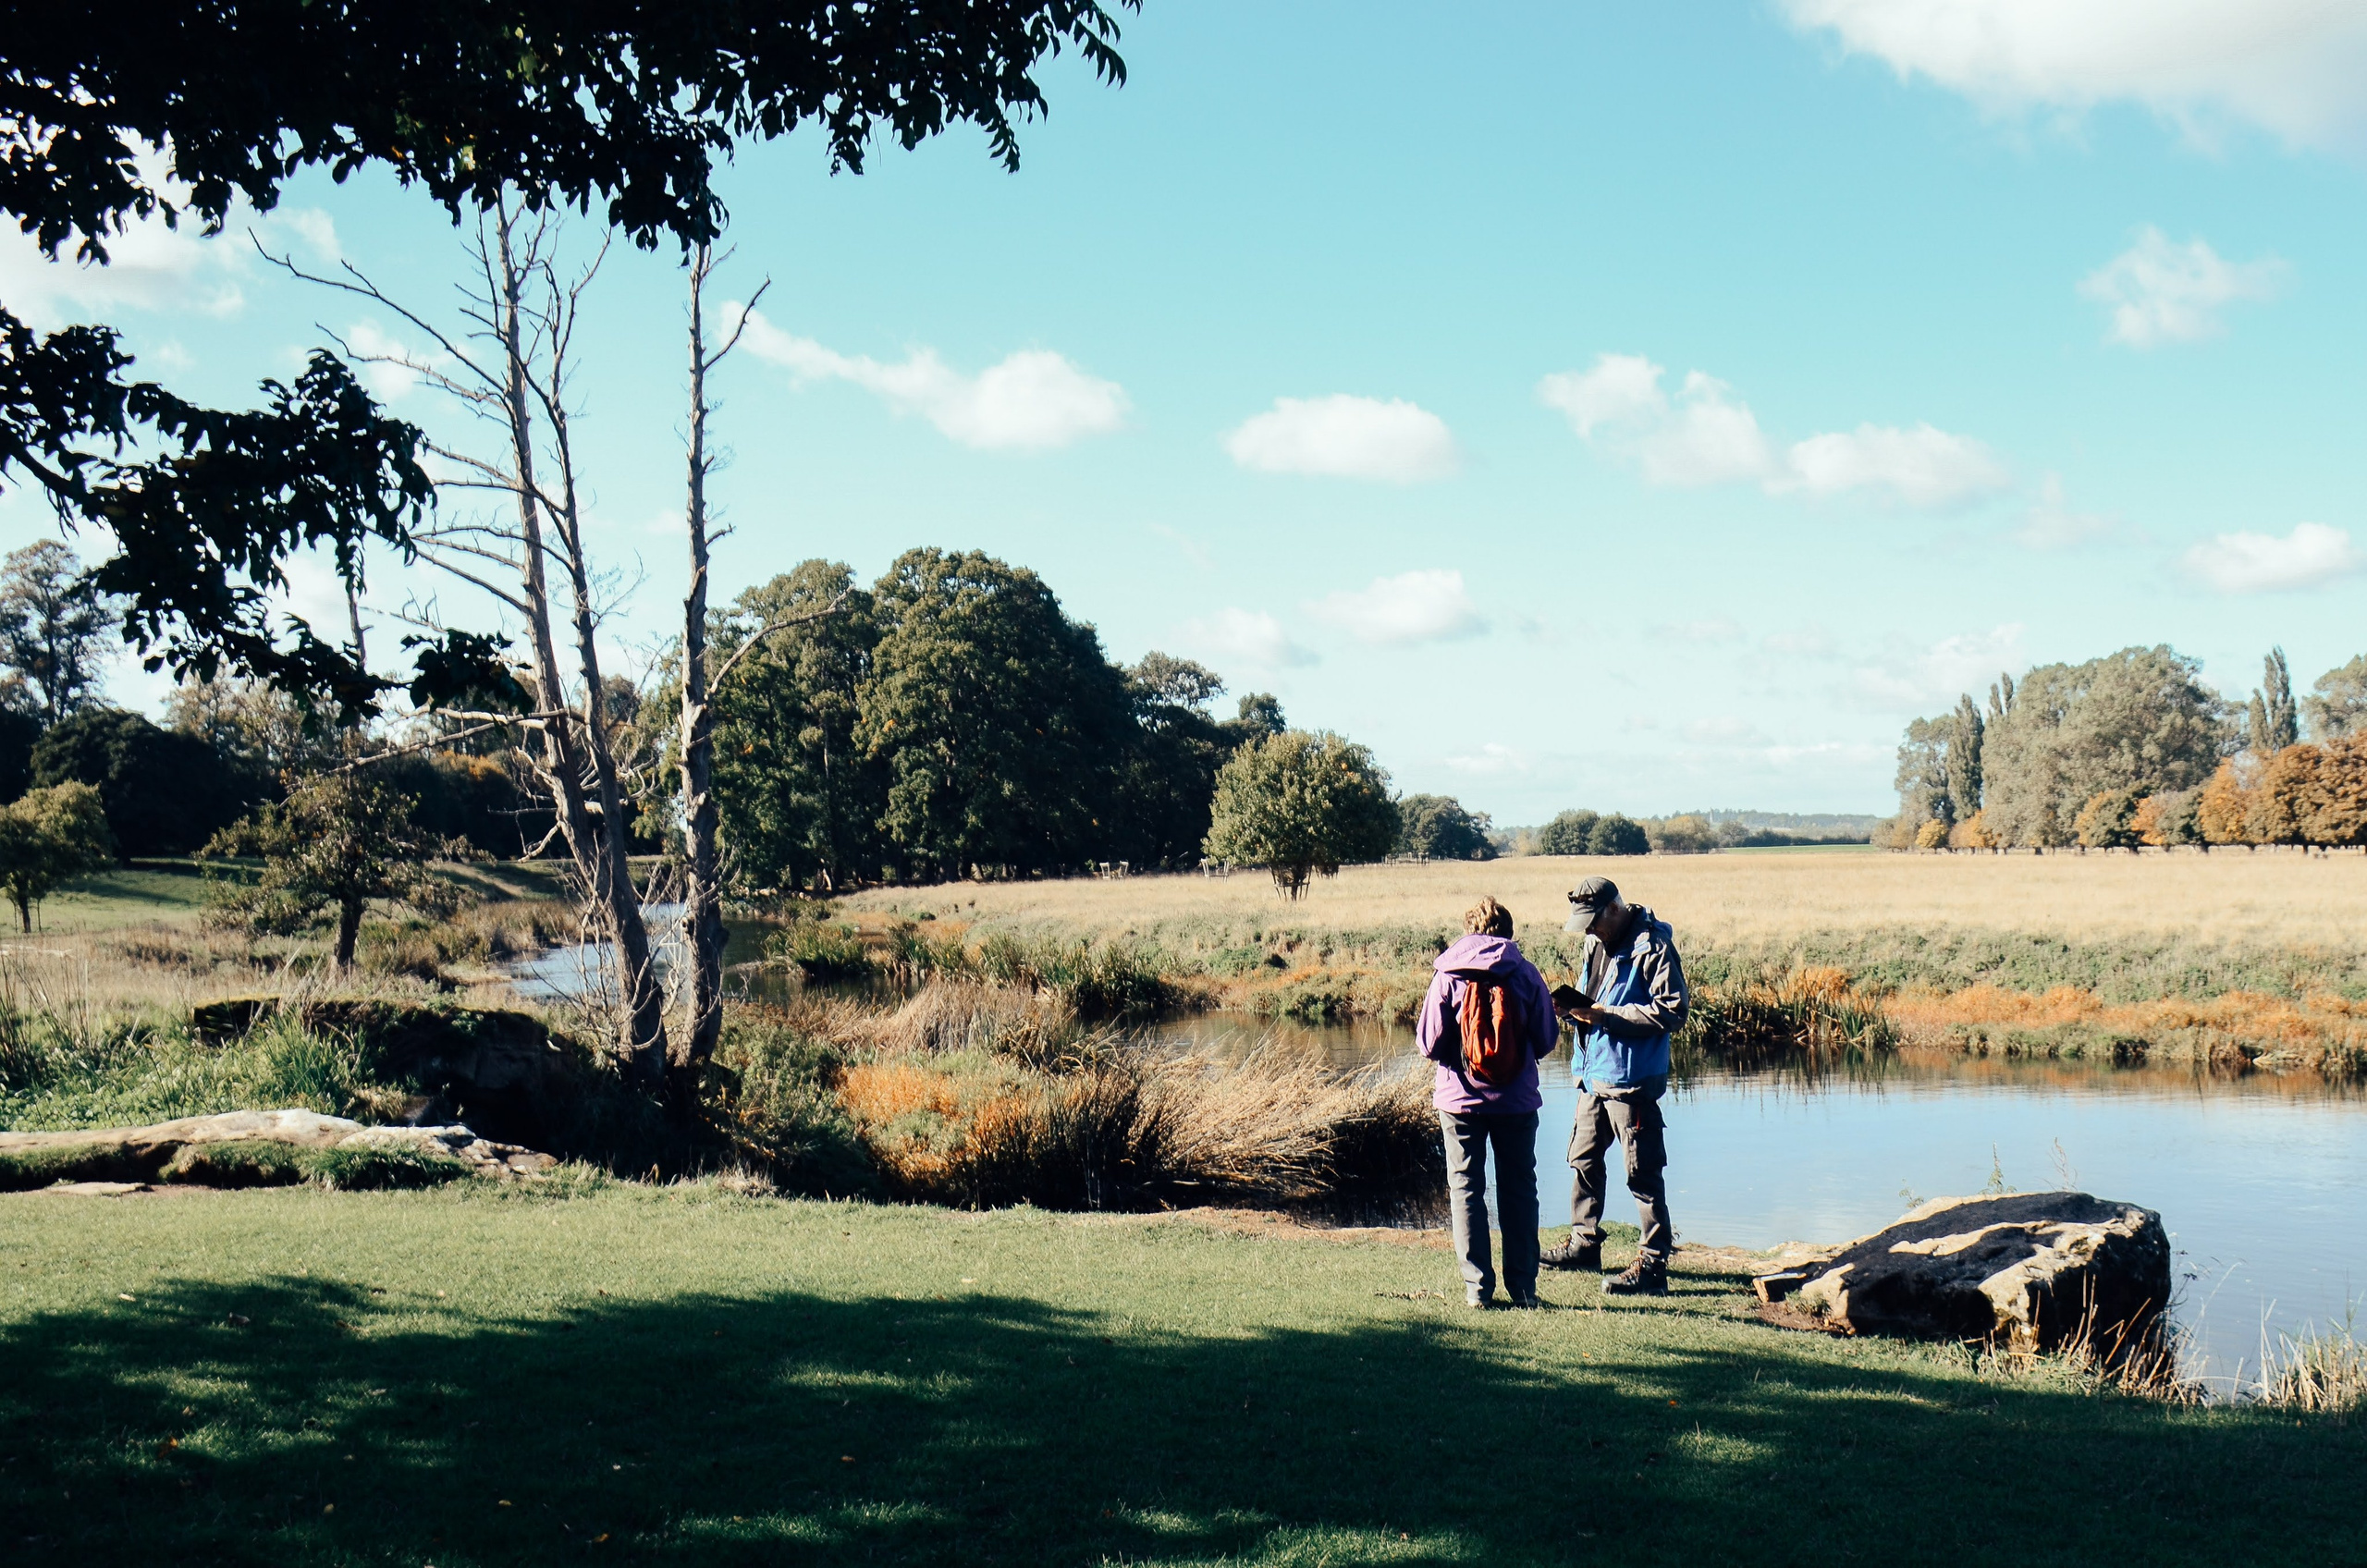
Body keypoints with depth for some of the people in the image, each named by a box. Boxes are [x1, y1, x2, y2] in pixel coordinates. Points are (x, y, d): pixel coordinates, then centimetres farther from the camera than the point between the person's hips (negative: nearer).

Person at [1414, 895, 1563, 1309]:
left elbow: (1429, 1044, -8)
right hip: (1518, 1102, 1)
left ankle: (1478, 1287, 5)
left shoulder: (1448, 976, -7)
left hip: (1461, 1100, -1)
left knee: (1466, 1189, 7)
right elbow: (1547, 1040, 1)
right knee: (1519, 1190, 11)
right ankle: (1523, 1286, 12)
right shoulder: (1526, 974, -4)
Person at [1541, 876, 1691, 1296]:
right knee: (1583, 1159, 19)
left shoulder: (1653, 946, -15)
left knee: (1643, 1175, -4)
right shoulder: (1598, 943, 12)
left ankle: (1653, 1267, 0)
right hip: (1594, 1074, 9)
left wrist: (1606, 1016, -21)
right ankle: (1584, 1244, 34)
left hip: (1632, 1081, -9)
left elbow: (1671, 1012, -19)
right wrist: (1576, 1005, 3)